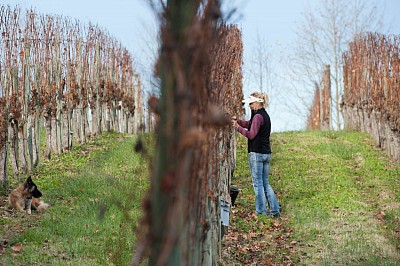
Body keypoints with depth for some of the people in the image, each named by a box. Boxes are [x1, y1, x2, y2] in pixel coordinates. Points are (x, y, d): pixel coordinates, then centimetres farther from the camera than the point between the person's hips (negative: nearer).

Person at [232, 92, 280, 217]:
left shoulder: (258, 116, -14)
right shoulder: (265, 115, 15)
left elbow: (251, 135, -15)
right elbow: (249, 123, 21)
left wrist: (238, 127, -9)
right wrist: (238, 120, 7)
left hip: (256, 153, -9)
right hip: (266, 153, 9)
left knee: (258, 183, -2)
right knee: (265, 182, 13)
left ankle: (261, 211, 0)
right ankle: (275, 209, 12)